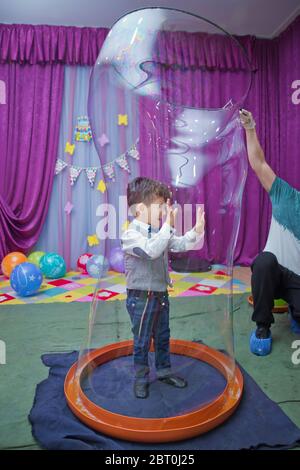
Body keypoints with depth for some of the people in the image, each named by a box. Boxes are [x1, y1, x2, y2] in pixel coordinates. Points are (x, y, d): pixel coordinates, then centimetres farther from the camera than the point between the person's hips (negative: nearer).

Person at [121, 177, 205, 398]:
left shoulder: (160, 232, 3)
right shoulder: (131, 235, -20)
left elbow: (180, 245, 6)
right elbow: (152, 251, -36)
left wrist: (197, 230, -10)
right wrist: (168, 225, -39)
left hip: (161, 294, 7)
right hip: (141, 298, -7)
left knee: (163, 336, 21)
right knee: (142, 342, 9)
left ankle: (164, 371, 41)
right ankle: (141, 378, 29)